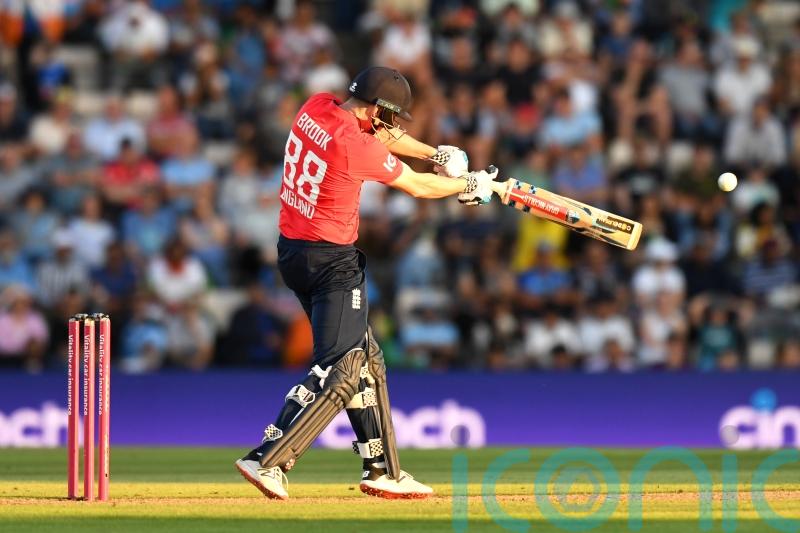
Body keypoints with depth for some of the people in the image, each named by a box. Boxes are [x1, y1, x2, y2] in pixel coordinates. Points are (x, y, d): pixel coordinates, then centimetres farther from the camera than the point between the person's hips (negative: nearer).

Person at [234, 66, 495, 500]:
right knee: (337, 373, -10)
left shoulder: (315, 107, 2)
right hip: (331, 261, -10)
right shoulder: (356, 144, -20)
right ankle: (267, 460, -18)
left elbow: (379, 134, 20)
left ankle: (381, 470, 21)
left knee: (364, 360, 17)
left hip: (291, 252, 10)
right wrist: (470, 184, 11)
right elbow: (417, 187, -6)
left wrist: (437, 154, 15)